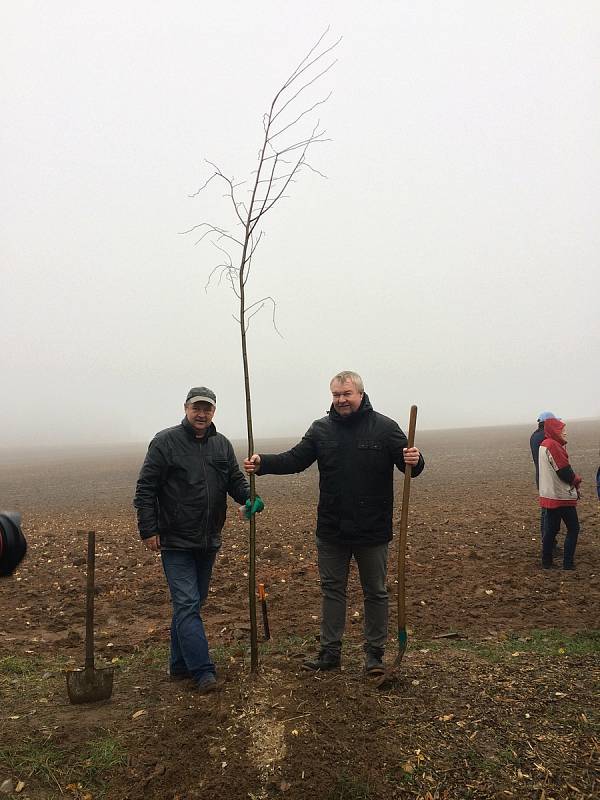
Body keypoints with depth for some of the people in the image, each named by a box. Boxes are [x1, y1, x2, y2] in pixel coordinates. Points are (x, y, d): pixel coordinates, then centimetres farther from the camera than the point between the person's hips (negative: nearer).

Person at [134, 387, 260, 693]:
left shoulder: (222, 444, 7)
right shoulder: (165, 442, -8)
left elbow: (236, 480, 9)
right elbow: (145, 489, -8)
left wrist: (249, 498, -12)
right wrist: (148, 530, -11)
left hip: (208, 541, 6)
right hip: (175, 541, -6)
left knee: (191, 603, 15)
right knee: (187, 604, -8)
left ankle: (180, 663, 28)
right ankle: (203, 670, -2)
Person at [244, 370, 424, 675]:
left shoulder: (384, 427, -7)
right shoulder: (321, 429, 3)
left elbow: (409, 461, -9)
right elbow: (295, 459, -1)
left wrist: (414, 461, -34)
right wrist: (263, 463, -17)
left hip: (372, 531, -3)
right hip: (331, 530, 3)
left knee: (375, 592, 11)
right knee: (332, 589, 13)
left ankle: (375, 653, 26)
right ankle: (330, 651, 26)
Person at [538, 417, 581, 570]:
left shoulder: (545, 444, 11)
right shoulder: (553, 446, -19)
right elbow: (565, 472, -18)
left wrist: (573, 479, 2)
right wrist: (577, 480, -1)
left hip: (549, 496, 9)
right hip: (561, 496, -9)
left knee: (551, 529, 12)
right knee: (573, 528, 2)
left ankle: (546, 562, 16)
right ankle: (568, 563, 2)